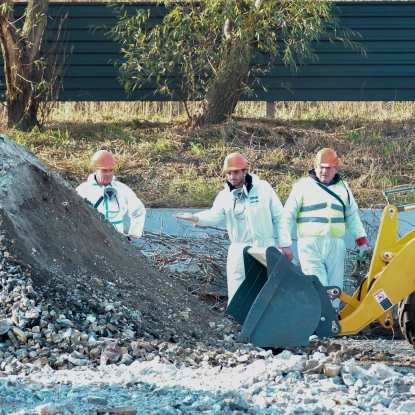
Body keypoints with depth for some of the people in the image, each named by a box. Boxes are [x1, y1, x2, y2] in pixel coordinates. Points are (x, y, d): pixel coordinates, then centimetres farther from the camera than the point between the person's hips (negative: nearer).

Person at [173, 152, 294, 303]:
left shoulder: (263, 188, -4)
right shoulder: (225, 195, 0)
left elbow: (279, 217, 0)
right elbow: (213, 215, -17)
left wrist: (285, 244, -2)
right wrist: (195, 218, -38)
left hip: (265, 249, -1)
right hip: (239, 251, 1)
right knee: (236, 293, -1)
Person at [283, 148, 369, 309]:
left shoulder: (343, 188, 15)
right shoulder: (303, 186, 2)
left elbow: (352, 217, 23)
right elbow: (288, 215, 2)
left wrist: (361, 239, 17)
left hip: (336, 245, 4)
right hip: (310, 245, -4)